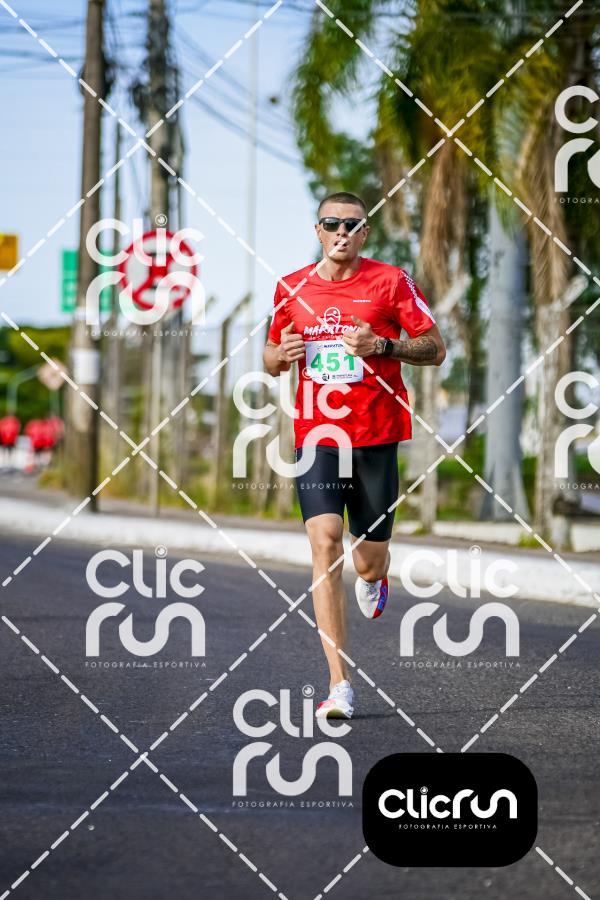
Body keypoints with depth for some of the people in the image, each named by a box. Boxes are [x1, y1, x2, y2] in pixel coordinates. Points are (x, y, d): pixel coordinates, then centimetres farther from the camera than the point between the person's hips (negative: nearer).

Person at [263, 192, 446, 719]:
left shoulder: (391, 281, 0)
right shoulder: (292, 288, 8)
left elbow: (436, 350, 0)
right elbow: (272, 358, 20)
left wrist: (382, 345, -17)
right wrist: (280, 354, -4)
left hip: (376, 437, -1)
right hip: (317, 435, 1)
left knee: (368, 560, 5)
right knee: (326, 542, -16)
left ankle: (373, 576, 49)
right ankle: (339, 685, -17)